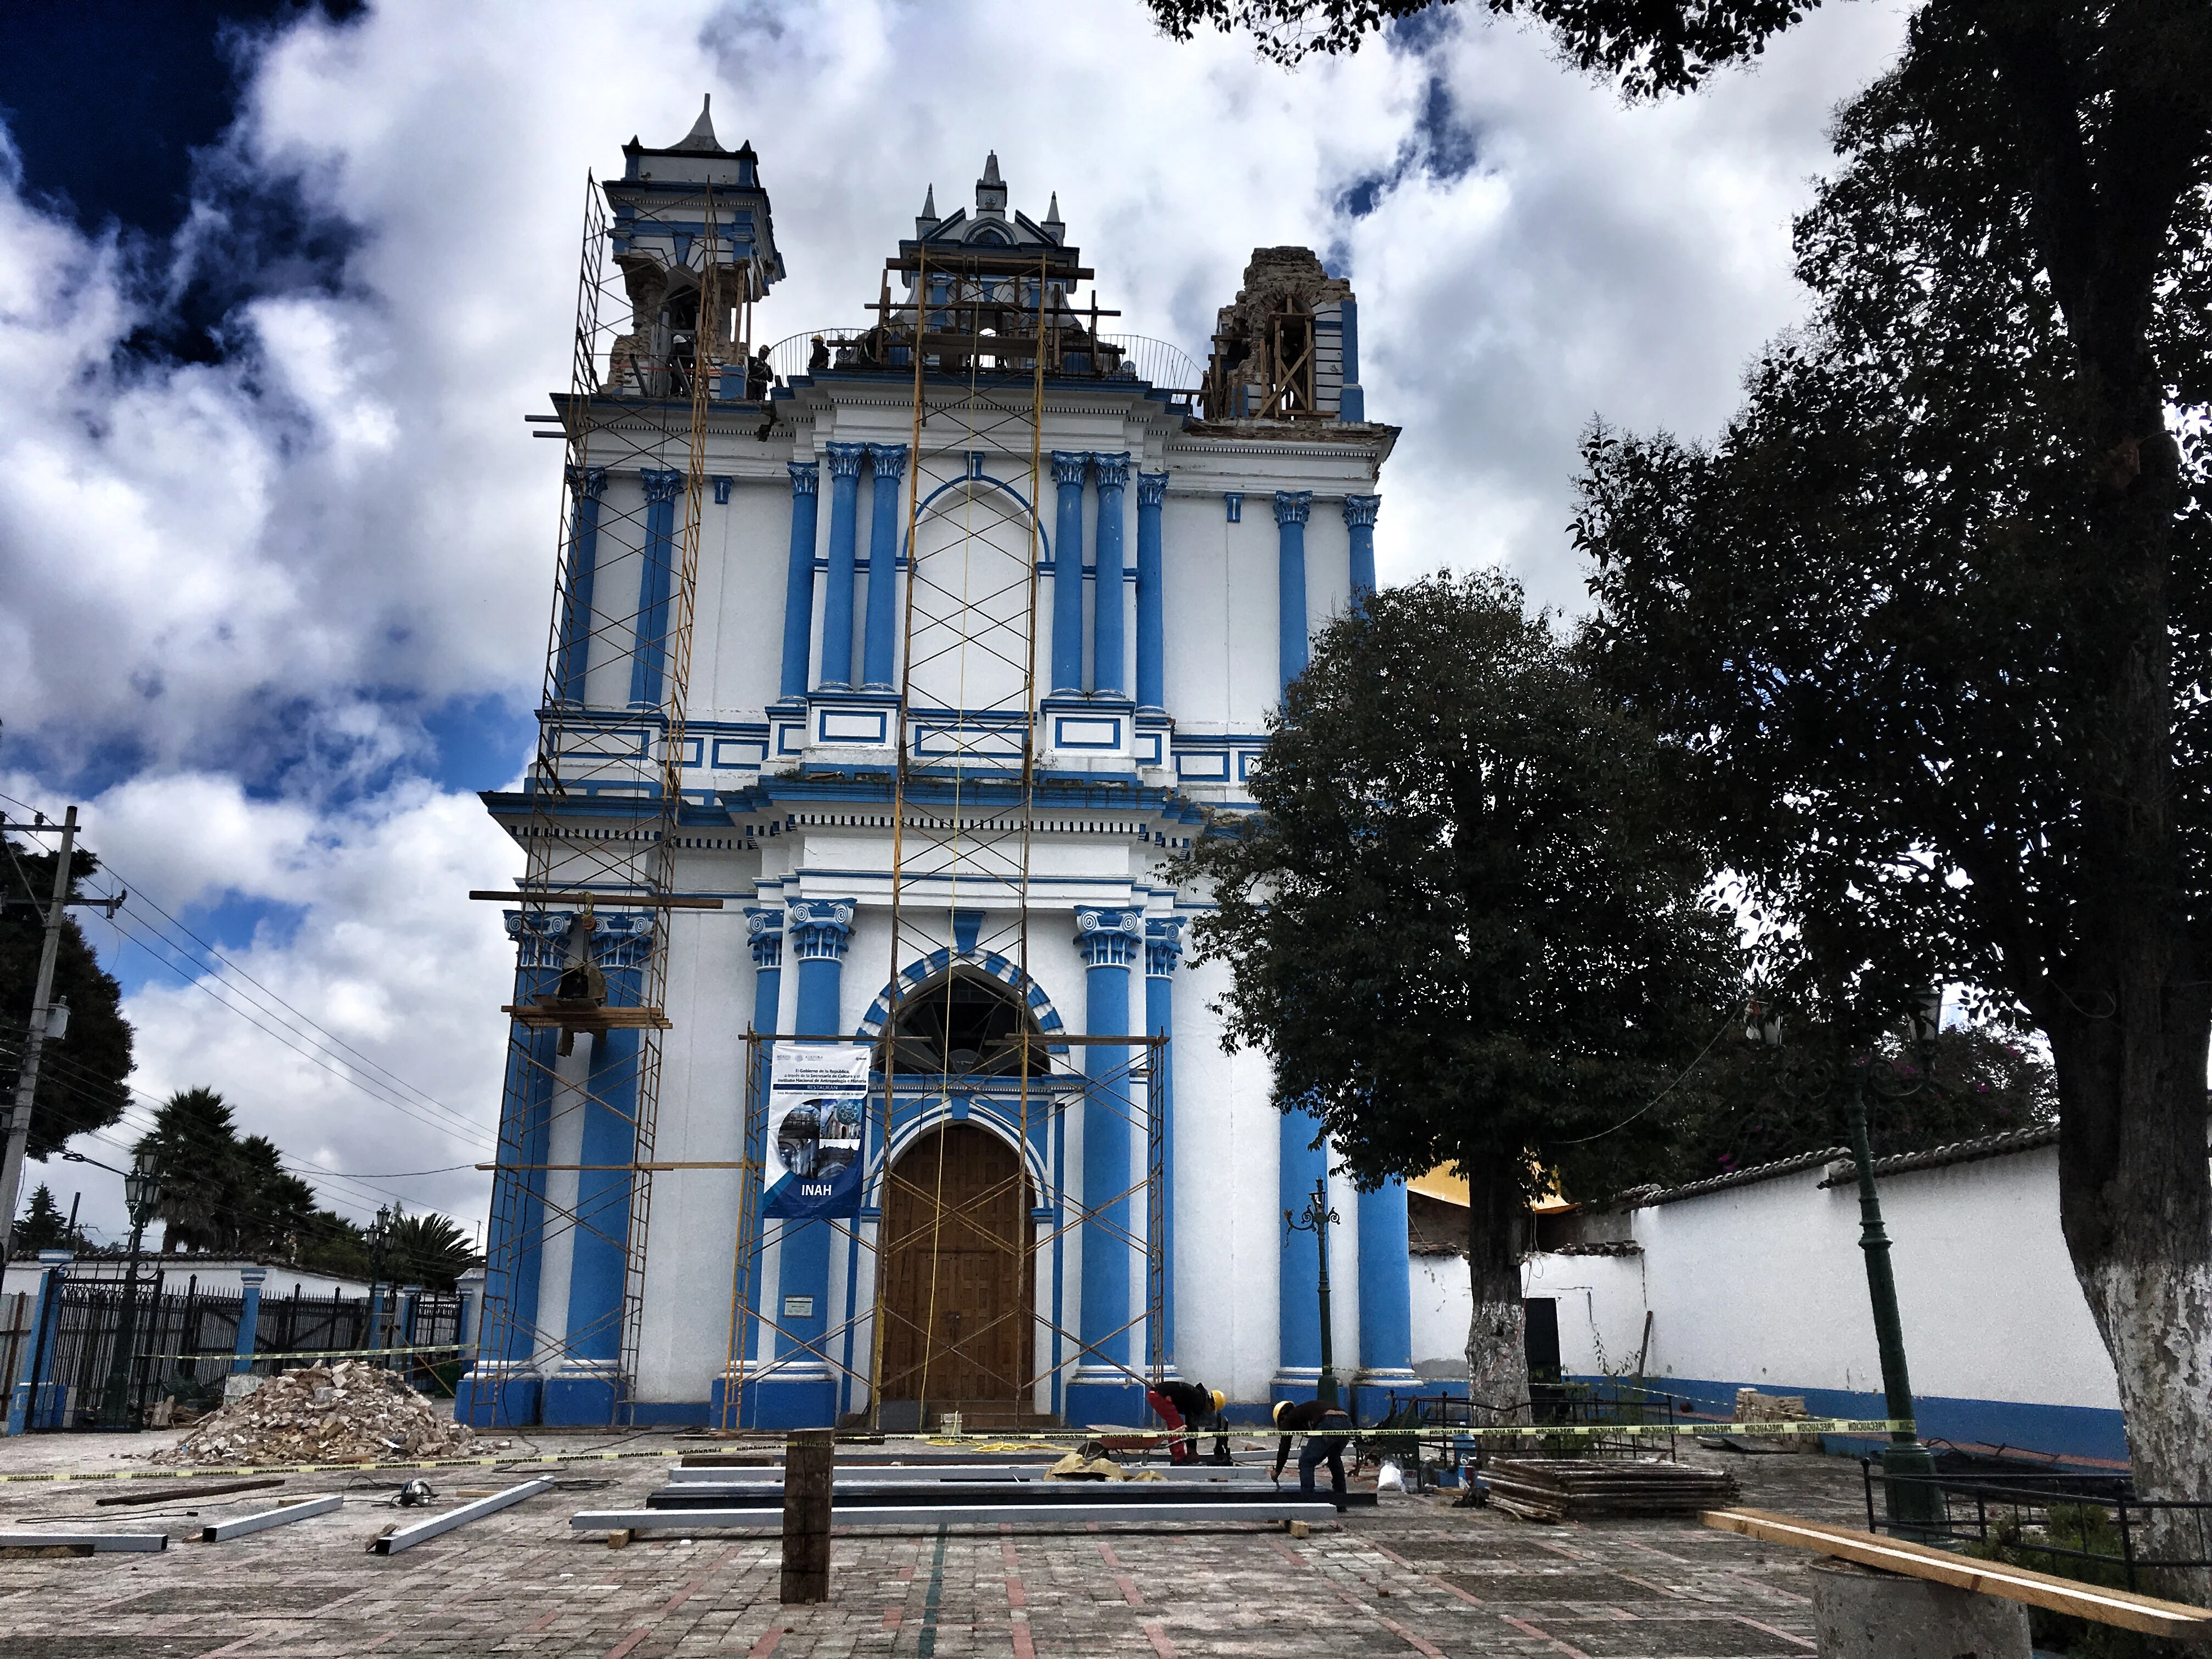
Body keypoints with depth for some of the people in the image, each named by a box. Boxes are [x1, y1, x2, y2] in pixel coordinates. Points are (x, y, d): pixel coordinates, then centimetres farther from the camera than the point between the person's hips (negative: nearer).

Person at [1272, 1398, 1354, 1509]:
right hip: (1347, 1423, 8)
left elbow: (1284, 1447, 20)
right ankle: (1341, 1504, 29)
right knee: (1335, 1459, 30)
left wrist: (1277, 1471, 32)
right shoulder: (1303, 1410, 40)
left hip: (1329, 1425, -8)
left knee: (1306, 1462, 7)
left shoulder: (1289, 1418, 21)